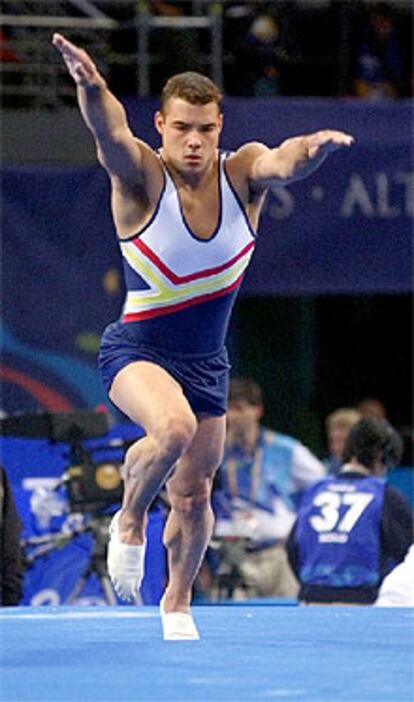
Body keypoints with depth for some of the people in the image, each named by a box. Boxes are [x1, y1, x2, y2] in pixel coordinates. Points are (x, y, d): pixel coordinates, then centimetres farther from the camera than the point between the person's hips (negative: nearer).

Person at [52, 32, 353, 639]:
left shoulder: (241, 174, -11)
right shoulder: (141, 176, -18)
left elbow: (283, 162, -32)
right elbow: (111, 134, -40)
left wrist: (312, 149, -57)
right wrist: (91, 88, -62)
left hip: (206, 363, 4)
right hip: (136, 350, -4)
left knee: (194, 496, 13)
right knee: (174, 427, -35)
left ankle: (178, 601, 39)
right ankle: (130, 520, -6)